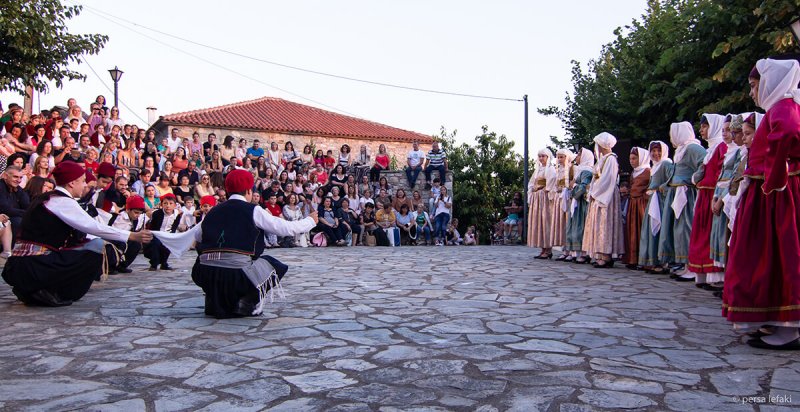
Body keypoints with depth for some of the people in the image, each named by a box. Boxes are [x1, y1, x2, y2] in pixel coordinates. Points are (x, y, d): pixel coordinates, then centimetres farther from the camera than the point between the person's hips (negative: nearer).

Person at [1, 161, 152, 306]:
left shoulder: (48, 198, 16)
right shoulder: (62, 201, -12)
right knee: (95, 256, -9)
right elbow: (93, 226, -18)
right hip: (32, 267, -9)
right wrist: (132, 236, -17)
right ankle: (51, 293, -6)